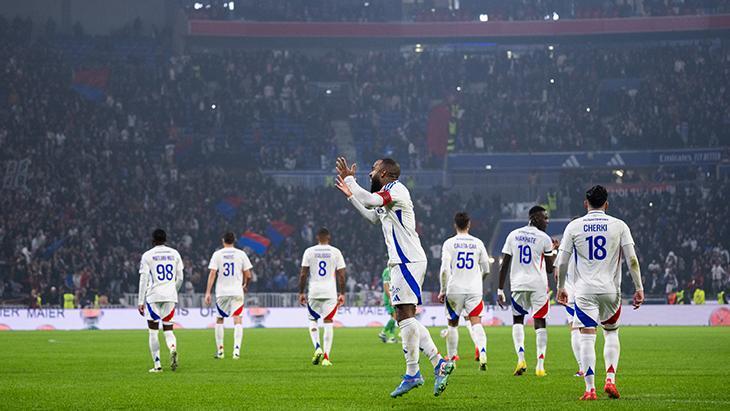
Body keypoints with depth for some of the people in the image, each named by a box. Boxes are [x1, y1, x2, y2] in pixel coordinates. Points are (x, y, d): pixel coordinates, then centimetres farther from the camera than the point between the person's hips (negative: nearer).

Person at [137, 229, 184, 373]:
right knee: (168, 329, 11)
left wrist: (140, 302, -2)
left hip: (153, 296, -3)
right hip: (170, 296, 3)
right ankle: (173, 348, -21)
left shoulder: (147, 255, -1)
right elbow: (180, 278, 11)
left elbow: (144, 279, -4)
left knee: (153, 332, 6)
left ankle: (157, 365, 2)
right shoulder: (174, 254, 8)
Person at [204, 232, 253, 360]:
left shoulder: (217, 254, 1)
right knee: (238, 320, -2)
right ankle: (236, 348, -18)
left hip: (221, 292, 1)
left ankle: (220, 350, 16)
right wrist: (245, 286, 22)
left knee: (219, 319, 15)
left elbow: (212, 274, -6)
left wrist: (208, 293, -6)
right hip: (237, 292, -1)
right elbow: (248, 275, 2)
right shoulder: (241, 254, 2)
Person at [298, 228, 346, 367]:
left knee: (312, 320, 16)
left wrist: (301, 292, 7)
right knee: (328, 323, 3)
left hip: (314, 291, 0)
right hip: (330, 291, 0)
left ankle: (317, 347, -6)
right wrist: (342, 294, 8)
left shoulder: (309, 251, 2)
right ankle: (326, 357, -3)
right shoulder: (336, 252, 2)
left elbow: (303, 274, 0)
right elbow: (341, 275, 1)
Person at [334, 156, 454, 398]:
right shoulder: (387, 196, 21)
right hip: (402, 262, 10)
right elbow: (372, 217, 39)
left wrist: (349, 179, -12)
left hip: (407, 261, -10)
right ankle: (439, 363, 5)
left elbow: (369, 201, -26)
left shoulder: (396, 190, -9)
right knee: (404, 317, 8)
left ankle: (412, 374, -9)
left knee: (405, 315, -11)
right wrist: (350, 195, 37)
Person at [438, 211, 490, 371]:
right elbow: (486, 270, 11)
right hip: (474, 289, 1)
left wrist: (443, 290, 1)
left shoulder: (449, 243, -2)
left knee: (453, 324, 13)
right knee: (476, 322, -6)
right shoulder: (478, 243, 5)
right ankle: (482, 352, -29)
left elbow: (444, 269, -9)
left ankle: (451, 358, 18)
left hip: (454, 290, -1)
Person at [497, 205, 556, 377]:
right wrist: (555, 251, 17)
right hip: (538, 285, -3)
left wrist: (500, 290, 10)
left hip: (518, 284, 3)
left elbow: (504, 266, 6)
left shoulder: (513, 235, 6)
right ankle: (540, 365, -1)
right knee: (540, 322, 5)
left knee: (517, 320, 16)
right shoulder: (544, 239, -4)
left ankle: (521, 358, -3)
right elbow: (550, 268, 2)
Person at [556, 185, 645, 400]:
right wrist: (639, 288, 2)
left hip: (585, 291, -1)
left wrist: (561, 288, 15)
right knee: (611, 333, 19)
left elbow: (562, 263, 3)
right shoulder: (619, 226, 1)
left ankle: (590, 389, -7)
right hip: (611, 290, 1)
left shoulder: (574, 226, 2)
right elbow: (632, 259, -3)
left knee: (587, 338, -1)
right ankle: (610, 379, 6)